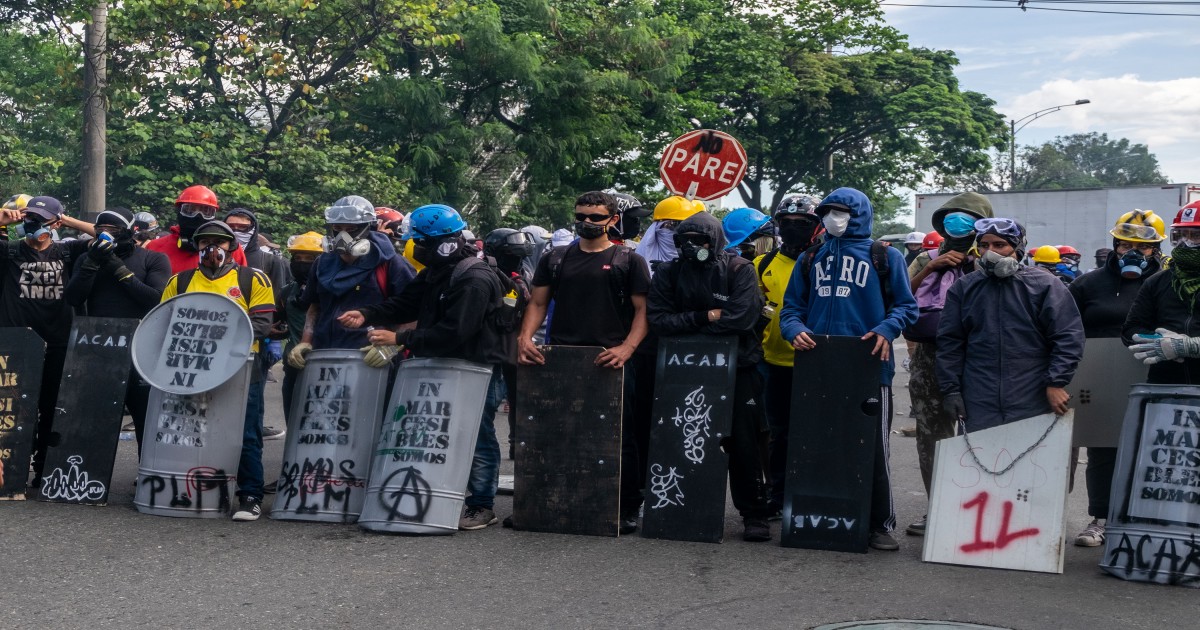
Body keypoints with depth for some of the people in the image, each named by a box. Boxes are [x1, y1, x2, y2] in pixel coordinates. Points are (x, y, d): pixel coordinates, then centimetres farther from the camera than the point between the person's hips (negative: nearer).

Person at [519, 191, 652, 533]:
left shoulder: (629, 260, 7)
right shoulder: (555, 258, 16)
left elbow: (642, 310, 1)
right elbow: (538, 302, 15)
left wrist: (627, 348, -15)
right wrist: (525, 336, -4)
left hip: (611, 362, -3)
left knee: (620, 437, 0)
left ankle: (628, 508, 8)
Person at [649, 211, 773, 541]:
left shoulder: (739, 269, -5)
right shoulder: (670, 272, 4)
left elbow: (741, 316, -18)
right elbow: (658, 318, -7)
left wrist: (688, 326, -11)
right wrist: (704, 317, -17)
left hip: (737, 368, -3)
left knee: (742, 443, 0)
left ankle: (753, 514, 8)